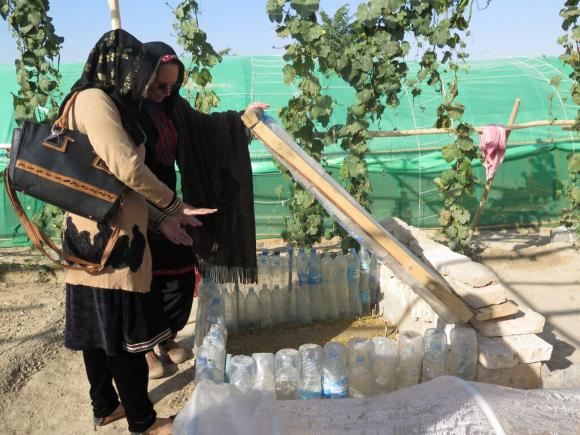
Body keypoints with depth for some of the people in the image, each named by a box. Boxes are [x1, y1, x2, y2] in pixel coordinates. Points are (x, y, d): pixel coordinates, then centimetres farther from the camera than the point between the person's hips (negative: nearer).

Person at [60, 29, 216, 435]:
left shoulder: (106, 104, 18)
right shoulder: (94, 99, -12)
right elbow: (127, 168, -20)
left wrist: (160, 218, 10)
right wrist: (174, 205, -8)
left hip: (96, 236, 10)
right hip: (110, 239, -10)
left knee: (97, 327, 17)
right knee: (124, 332, 2)